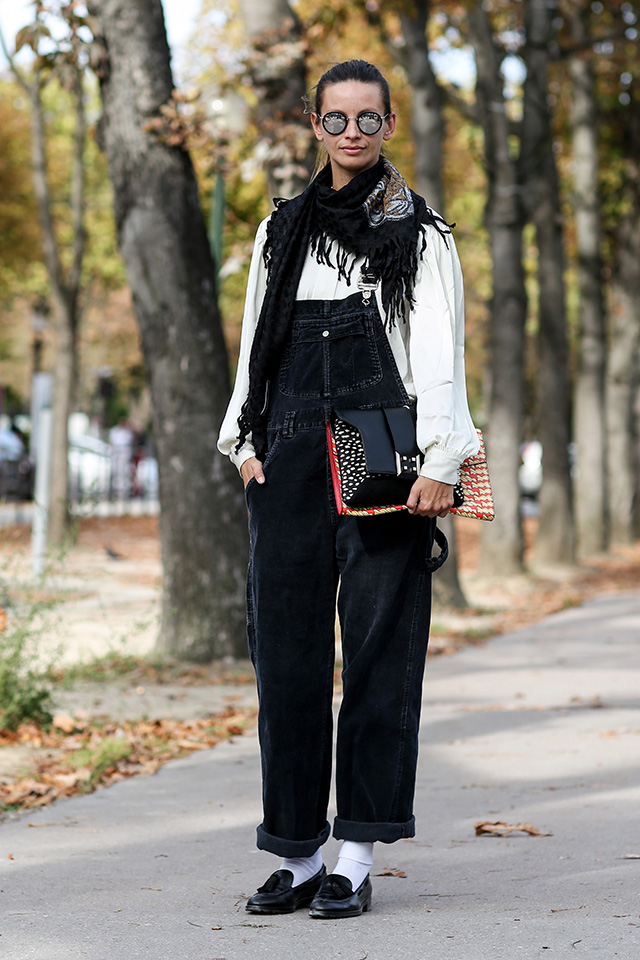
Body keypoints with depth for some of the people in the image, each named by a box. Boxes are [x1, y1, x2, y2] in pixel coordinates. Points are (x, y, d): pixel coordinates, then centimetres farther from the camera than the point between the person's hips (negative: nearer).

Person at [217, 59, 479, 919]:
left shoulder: (419, 234, 6)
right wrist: (246, 445, 6)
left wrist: (439, 462, -11)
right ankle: (297, 855, 8)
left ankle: (355, 859, 0)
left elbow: (438, 355, -1)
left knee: (379, 646, -4)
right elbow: (256, 343, 19)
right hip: (290, 463, 4)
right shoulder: (282, 232, 17)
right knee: (287, 650, 1)